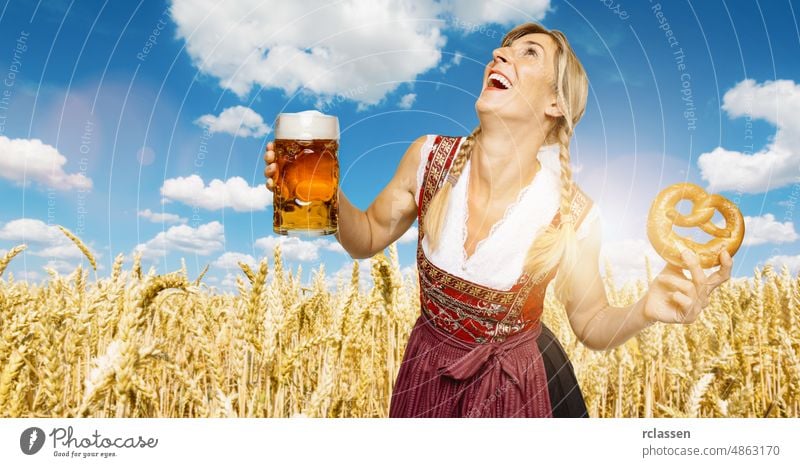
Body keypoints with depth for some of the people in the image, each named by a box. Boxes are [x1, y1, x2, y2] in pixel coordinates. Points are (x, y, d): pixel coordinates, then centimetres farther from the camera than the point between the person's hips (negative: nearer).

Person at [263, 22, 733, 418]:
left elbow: (592, 324, -10)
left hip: (513, 386, -2)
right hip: (424, 371, 3)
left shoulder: (572, 214, -23)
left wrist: (644, 310, -31)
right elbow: (368, 237, -3)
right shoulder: (429, 157, -17)